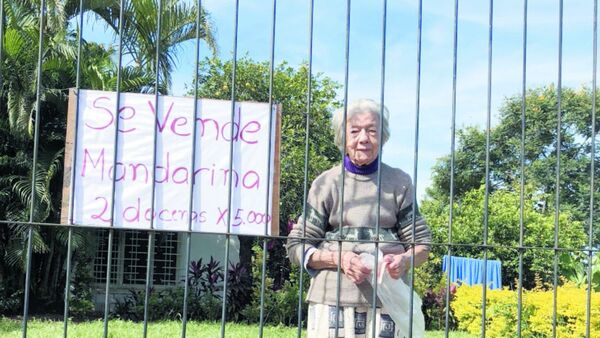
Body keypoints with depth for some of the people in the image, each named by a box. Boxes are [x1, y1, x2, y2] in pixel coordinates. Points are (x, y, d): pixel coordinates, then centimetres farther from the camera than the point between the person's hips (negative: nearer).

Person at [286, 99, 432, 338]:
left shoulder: (399, 182, 9)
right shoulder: (326, 183, 6)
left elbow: (421, 243, 12)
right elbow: (297, 246, 6)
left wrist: (405, 260, -11)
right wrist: (338, 258, -11)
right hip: (333, 300, -1)